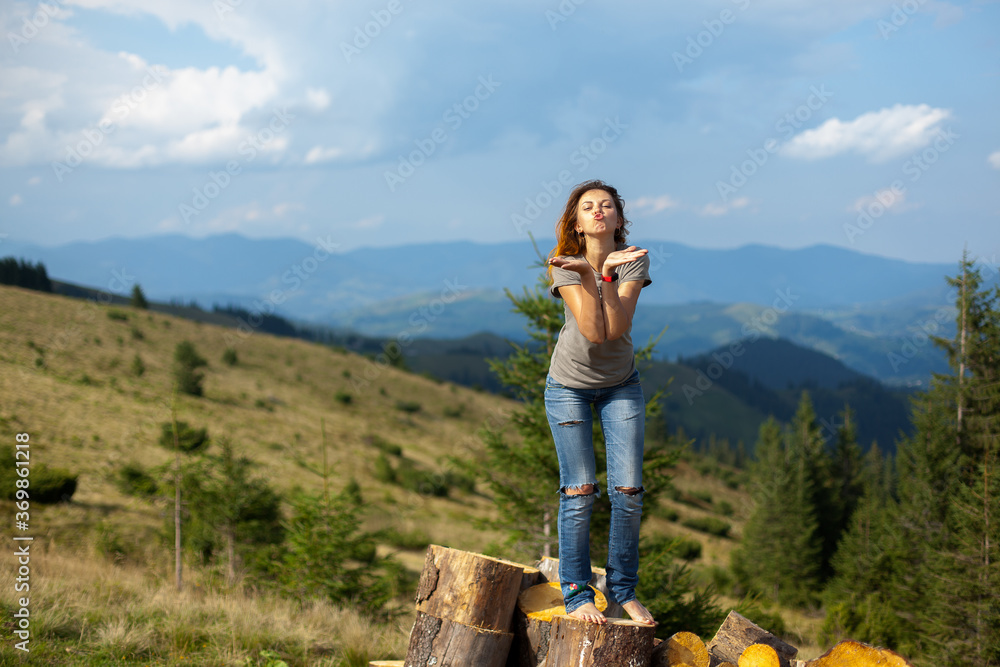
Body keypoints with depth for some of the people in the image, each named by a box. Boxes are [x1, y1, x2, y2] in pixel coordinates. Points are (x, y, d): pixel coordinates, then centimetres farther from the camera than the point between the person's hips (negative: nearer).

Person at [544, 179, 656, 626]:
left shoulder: (633, 260, -11)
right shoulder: (566, 267, -15)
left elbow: (617, 328, -24)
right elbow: (593, 331, -27)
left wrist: (606, 273, -32)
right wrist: (593, 274, -33)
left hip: (621, 384, 2)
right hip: (569, 385, -2)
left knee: (628, 491, -3)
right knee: (579, 491, -6)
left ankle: (623, 590, 12)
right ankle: (576, 593, 7)